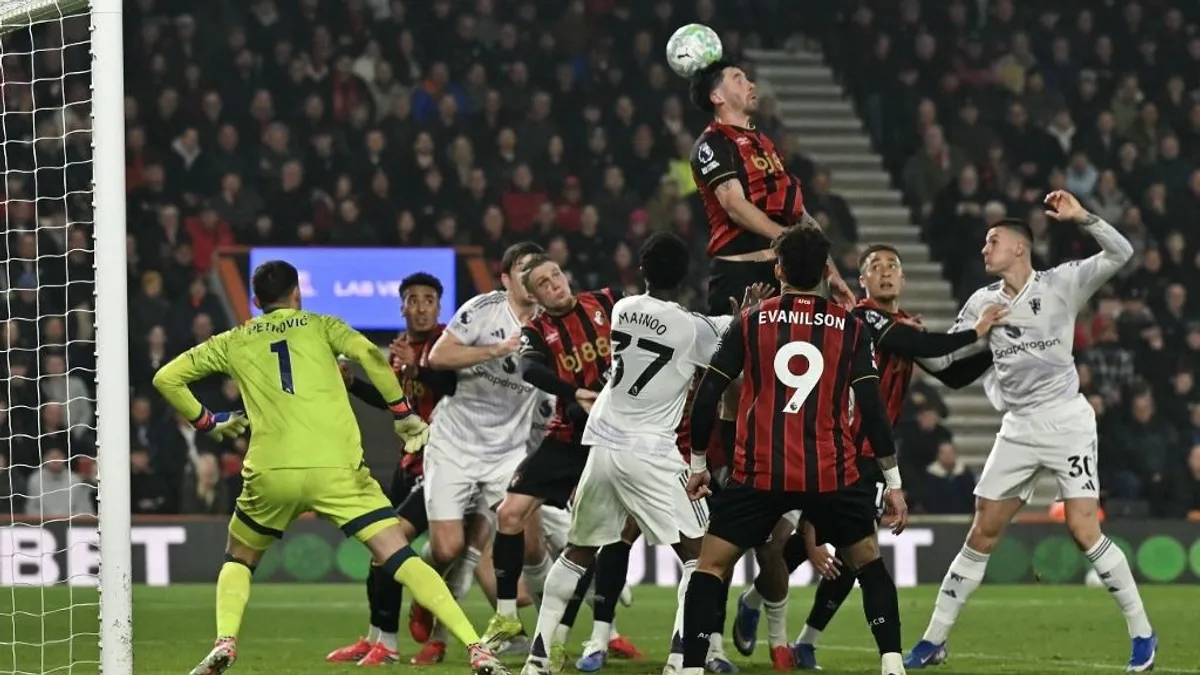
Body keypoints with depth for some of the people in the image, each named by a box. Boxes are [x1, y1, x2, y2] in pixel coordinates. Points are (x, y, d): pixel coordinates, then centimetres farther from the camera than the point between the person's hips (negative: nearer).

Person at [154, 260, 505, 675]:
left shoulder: (234, 342, 20)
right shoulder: (320, 326, 16)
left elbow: (166, 378, 20)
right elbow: (368, 354, -3)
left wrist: (207, 423, 30)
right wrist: (404, 414, 7)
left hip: (270, 472, 1)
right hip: (337, 468, -1)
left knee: (238, 561, 25)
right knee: (400, 559, -2)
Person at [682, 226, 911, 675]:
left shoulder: (750, 323, 3)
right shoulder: (850, 328, 3)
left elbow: (707, 395, 2)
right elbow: (872, 407, -1)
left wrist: (698, 464, 14)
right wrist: (893, 482, 4)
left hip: (760, 474, -1)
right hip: (832, 475, 1)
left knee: (711, 564, 9)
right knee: (867, 560, 21)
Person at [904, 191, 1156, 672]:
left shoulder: (1060, 284, -5)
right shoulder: (982, 303, 8)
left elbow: (1121, 254, -15)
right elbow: (942, 355, 12)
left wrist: (1082, 218, -25)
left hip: (1066, 421, -5)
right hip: (1018, 428, 5)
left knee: (1084, 531, -13)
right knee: (982, 535, 6)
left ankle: (1141, 632, -1)